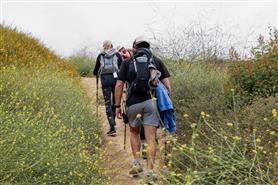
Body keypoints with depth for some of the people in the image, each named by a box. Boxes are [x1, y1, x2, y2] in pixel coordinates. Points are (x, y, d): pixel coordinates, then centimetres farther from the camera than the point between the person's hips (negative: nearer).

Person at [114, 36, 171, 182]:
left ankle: (137, 163, 17)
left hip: (133, 103, 0)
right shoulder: (157, 61, 12)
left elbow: (119, 85, 4)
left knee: (134, 132, 23)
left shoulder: (127, 62, 11)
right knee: (151, 138, 2)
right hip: (152, 101, 0)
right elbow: (167, 84, 4)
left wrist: (117, 106, 9)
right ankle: (149, 170, -2)